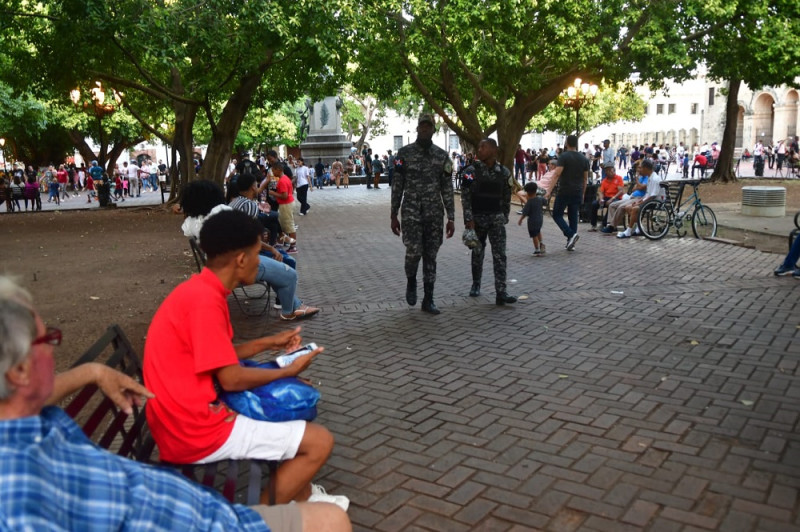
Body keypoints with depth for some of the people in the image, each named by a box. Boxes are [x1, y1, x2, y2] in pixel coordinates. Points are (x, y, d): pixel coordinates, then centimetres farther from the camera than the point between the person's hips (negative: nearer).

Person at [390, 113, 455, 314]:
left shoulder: (442, 156, 5)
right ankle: (411, 281, 18)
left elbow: (447, 189, 5)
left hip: (434, 214, 2)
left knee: (430, 256, 4)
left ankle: (428, 300, 13)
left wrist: (451, 218, 0)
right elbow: (397, 186, 2)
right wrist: (393, 215, 0)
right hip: (411, 212, -2)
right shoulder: (404, 153, 0)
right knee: (414, 251, -14)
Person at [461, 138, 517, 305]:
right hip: (477, 218, -1)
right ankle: (476, 284, 31)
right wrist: (469, 219, -15)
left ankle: (501, 292, -9)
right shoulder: (471, 170, -6)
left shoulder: (504, 172, 1)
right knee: (477, 253, 11)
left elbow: (506, 197, 10)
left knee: (500, 255, -7)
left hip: (496, 218, 1)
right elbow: (465, 197, -8)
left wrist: (505, 217, 10)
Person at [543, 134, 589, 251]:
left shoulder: (564, 156, -8)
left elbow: (557, 175, -17)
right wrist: (582, 193, 23)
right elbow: (585, 178, 14)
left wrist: (549, 191, -19)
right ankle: (571, 242, 12)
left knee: (557, 215, 4)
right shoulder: (583, 159, 9)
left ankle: (571, 234, -15)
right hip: (577, 193, 5)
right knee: (573, 216, 11)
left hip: (564, 191, -5)